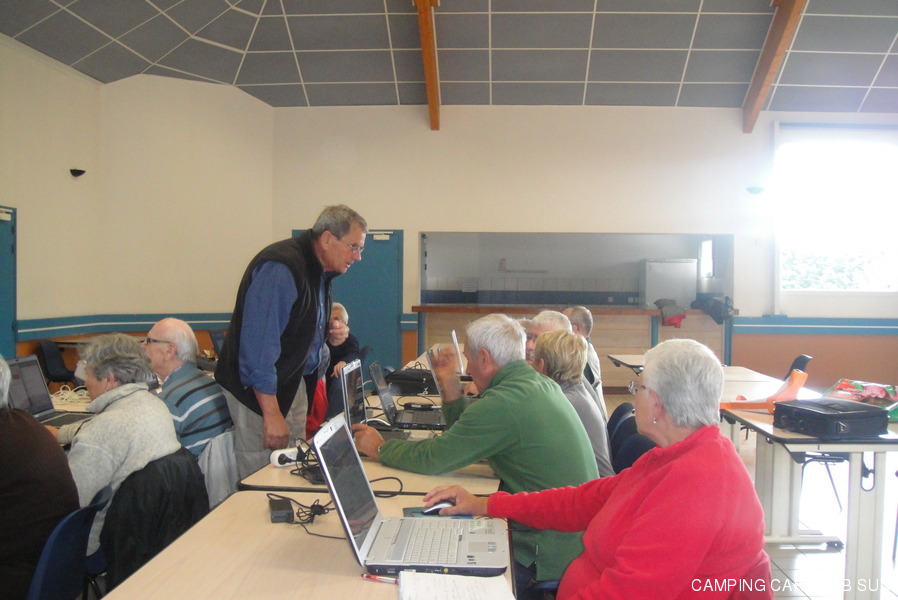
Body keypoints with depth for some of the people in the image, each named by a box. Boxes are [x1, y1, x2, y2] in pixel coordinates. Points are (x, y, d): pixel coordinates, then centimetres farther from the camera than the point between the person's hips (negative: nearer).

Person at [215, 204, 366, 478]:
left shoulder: (321, 270, 7)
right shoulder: (279, 268, -23)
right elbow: (259, 343, -27)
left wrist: (329, 334, 0)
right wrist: (271, 413, -26)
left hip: (294, 382, 9)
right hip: (260, 391, -9)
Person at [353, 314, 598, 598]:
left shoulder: (503, 403, -23)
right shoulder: (543, 385, 7)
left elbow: (431, 458, -16)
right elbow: (471, 439, 14)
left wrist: (380, 448, 1)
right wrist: (450, 385, 9)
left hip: (550, 557, -9)